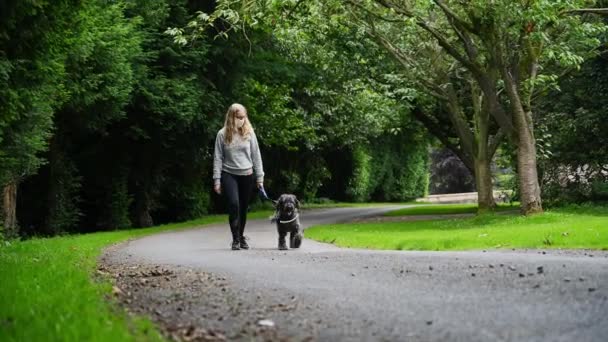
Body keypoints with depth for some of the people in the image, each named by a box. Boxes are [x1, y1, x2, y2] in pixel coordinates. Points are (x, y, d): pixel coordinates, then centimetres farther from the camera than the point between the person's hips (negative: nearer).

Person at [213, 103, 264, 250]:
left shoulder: (249, 133, 2)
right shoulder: (222, 134, -2)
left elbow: (256, 155, 6)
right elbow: (218, 158, 0)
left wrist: (259, 177, 3)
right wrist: (217, 180, -4)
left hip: (247, 175, 2)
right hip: (229, 175, -2)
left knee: (243, 208, 8)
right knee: (234, 204, -19)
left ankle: (241, 237, 26)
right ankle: (236, 239, -11)